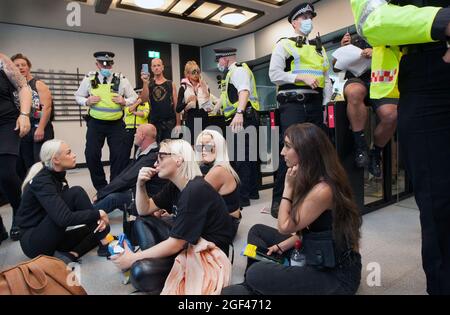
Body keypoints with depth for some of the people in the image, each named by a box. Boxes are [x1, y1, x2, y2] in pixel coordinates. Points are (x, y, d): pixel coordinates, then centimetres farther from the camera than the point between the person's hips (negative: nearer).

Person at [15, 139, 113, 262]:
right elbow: (64, 219, -32)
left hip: (50, 239, 9)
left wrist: (97, 219, -12)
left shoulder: (58, 176, 6)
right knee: (76, 193, -22)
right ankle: (104, 245, -17)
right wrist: (98, 214, -21)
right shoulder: (41, 181, -20)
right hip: (34, 242, -8)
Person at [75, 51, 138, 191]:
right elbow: (78, 96, 11)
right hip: (95, 123, 1)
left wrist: (124, 102, -12)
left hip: (116, 124, -1)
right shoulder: (89, 79, 2)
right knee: (92, 155, -1)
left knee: (119, 155, -1)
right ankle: (100, 187, 18)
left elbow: (134, 97, 8)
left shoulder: (121, 80, 0)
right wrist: (86, 101, -10)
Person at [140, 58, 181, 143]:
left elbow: (176, 105, 2)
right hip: (154, 122, 1)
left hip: (169, 122, -1)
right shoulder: (149, 84, 8)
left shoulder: (171, 84, 5)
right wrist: (145, 83, -18)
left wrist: (178, 123, -4)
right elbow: (144, 99, -7)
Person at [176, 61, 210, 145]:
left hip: (203, 120, 3)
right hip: (190, 121, -2)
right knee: (192, 143, -9)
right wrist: (187, 102, -17)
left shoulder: (205, 86, 9)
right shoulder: (183, 88, 2)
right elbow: (178, 109, -5)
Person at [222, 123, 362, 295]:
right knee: (257, 231, 11)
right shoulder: (312, 179, 2)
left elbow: (285, 227, -17)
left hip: (337, 274, -9)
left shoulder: (323, 190, -27)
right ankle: (251, 287, 14)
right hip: (317, 256, 9)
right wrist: (281, 247, 2)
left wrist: (288, 186, -16)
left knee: (256, 274, -22)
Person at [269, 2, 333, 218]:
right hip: (292, 104, -5)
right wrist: (301, 78, -14)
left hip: (314, 104, 6)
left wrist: (326, 104, 6)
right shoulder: (284, 45, 8)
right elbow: (274, 74, -4)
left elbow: (327, 79, 20)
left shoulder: (319, 48, 24)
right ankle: (278, 200, -2)